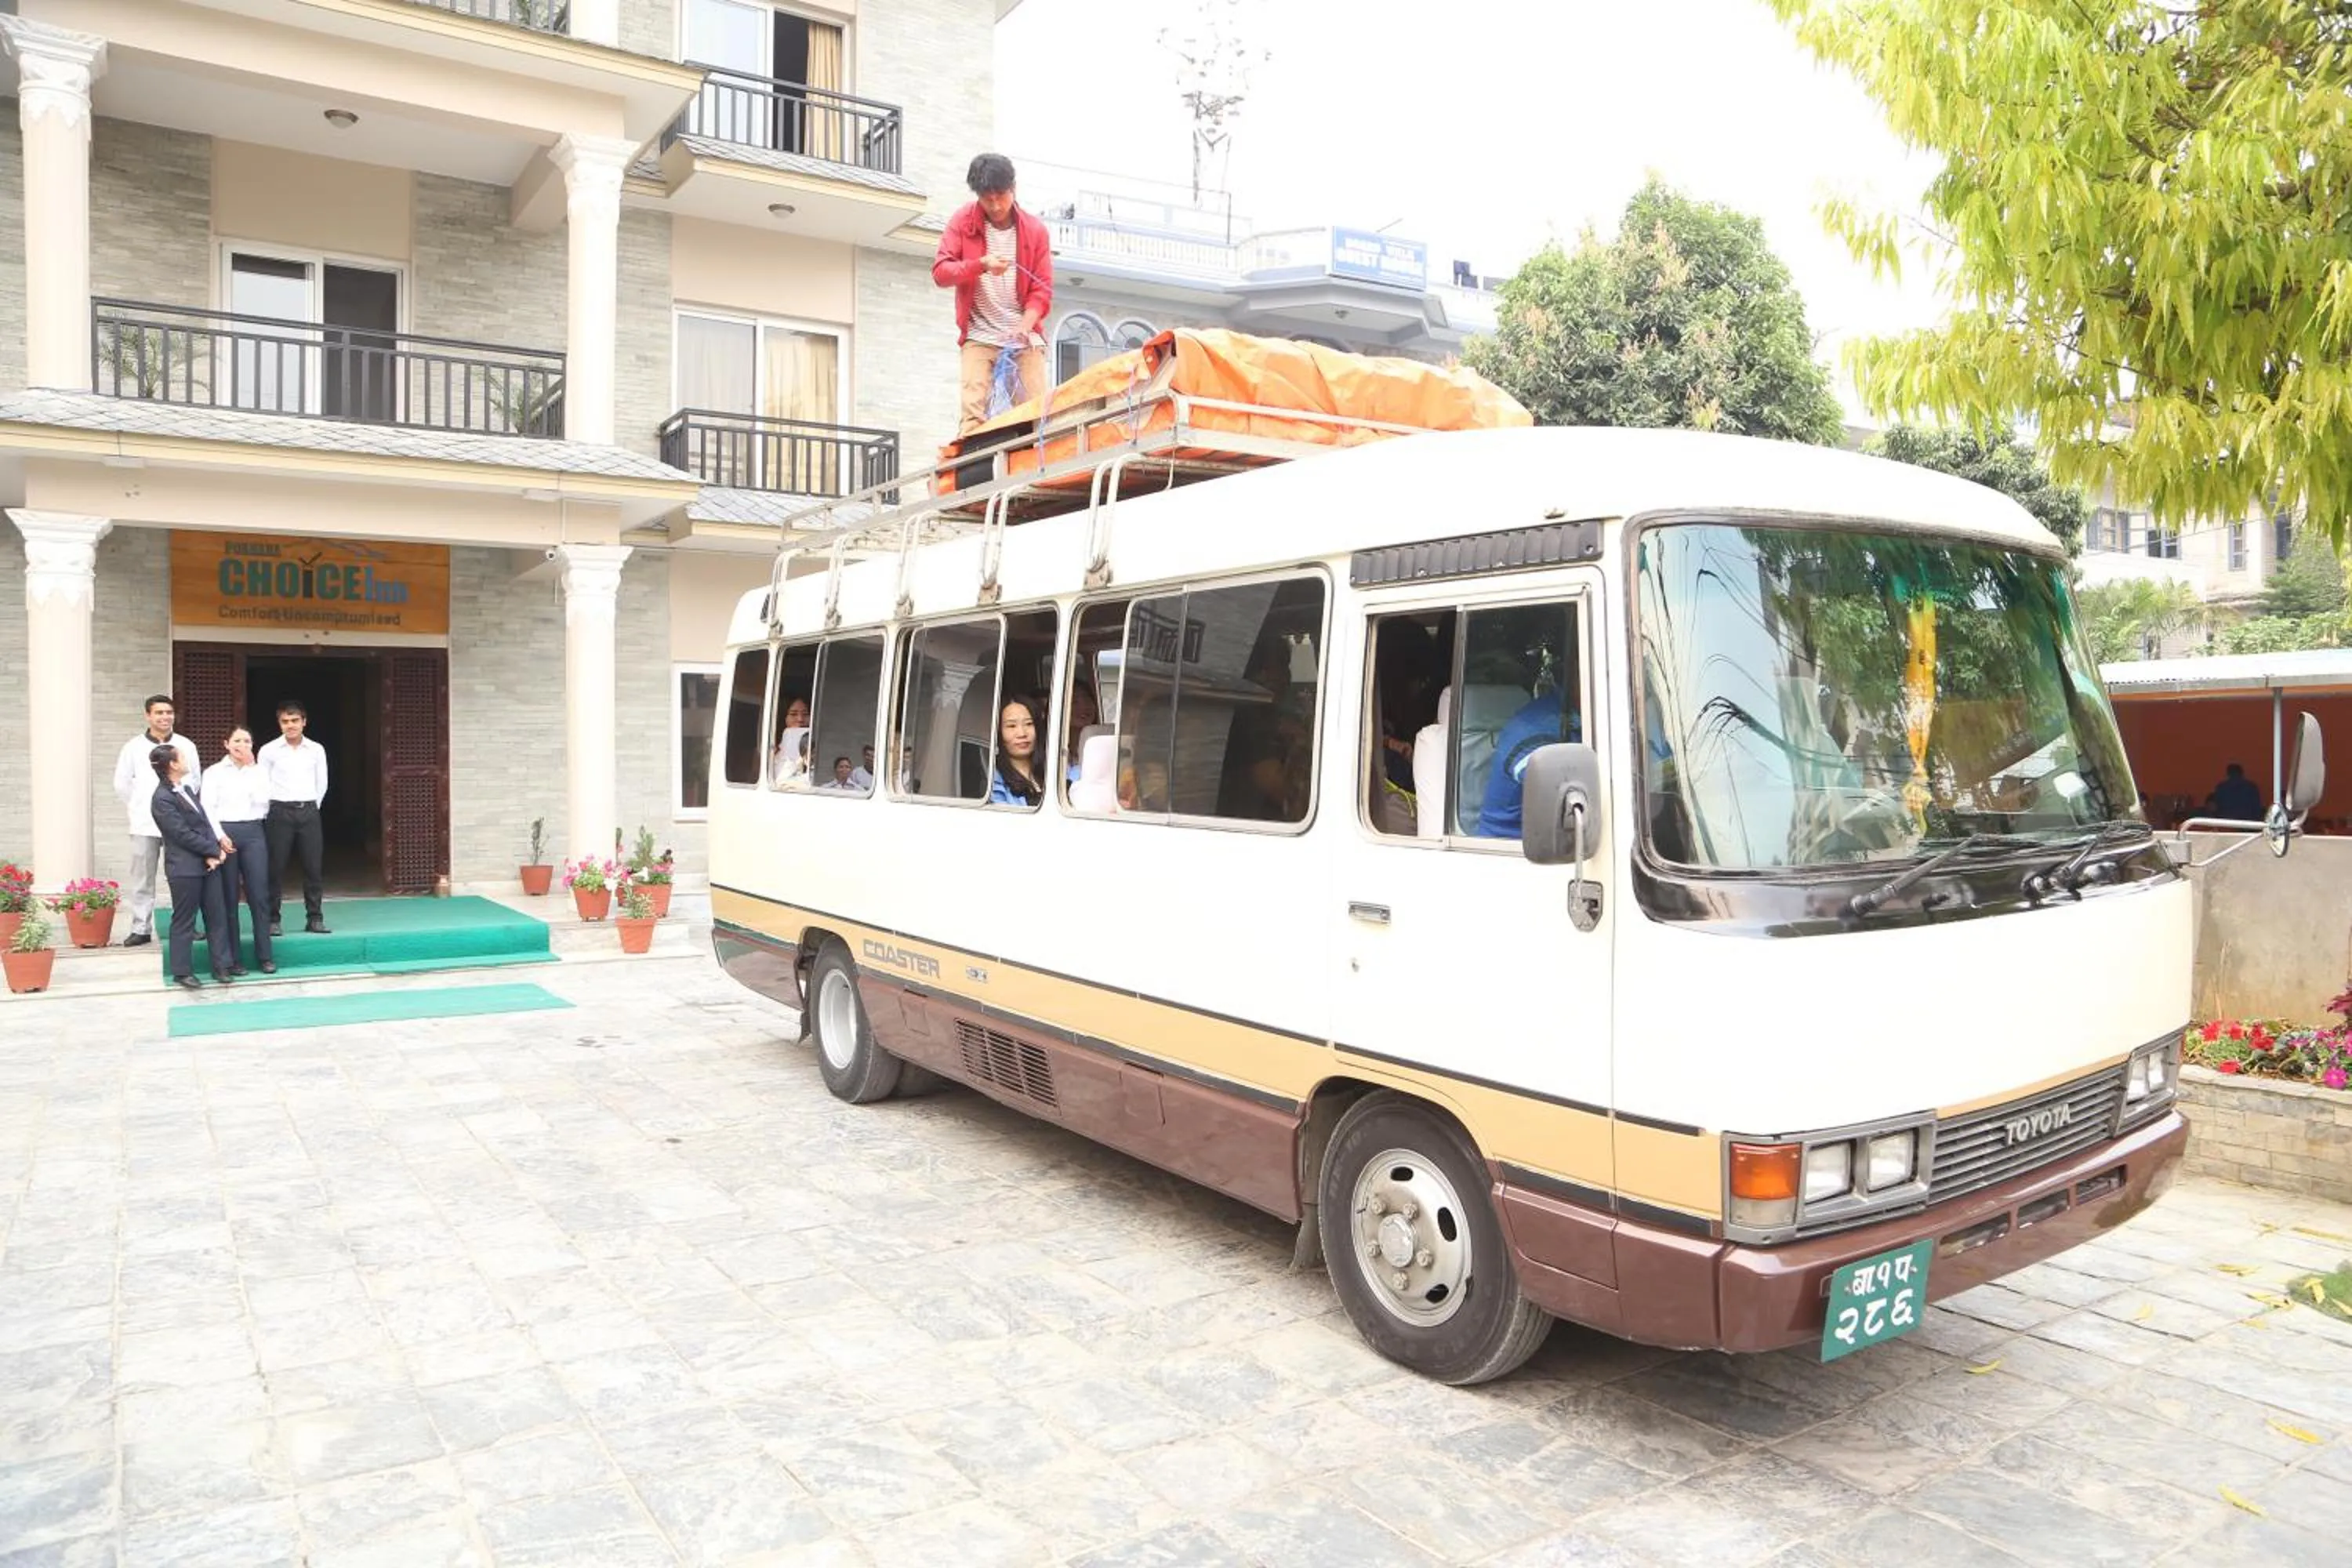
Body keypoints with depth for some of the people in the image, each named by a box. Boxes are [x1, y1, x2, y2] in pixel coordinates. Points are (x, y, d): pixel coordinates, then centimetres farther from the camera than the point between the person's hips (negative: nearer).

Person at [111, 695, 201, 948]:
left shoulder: (186, 746, 3)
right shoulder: (133, 747, 3)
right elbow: (122, 784, 10)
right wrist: (137, 810, 10)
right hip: (145, 823, 0)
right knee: (142, 878, 2)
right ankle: (141, 928, 9)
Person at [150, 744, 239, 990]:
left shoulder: (186, 790, 14)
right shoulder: (162, 799, -13)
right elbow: (183, 834, -17)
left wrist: (216, 851, 0)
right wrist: (214, 851, -12)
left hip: (208, 862, 8)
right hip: (185, 868, -8)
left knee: (217, 915, 10)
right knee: (184, 920, 2)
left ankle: (223, 964, 18)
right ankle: (182, 972, 11)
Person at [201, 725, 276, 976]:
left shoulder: (258, 771, 12)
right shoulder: (214, 772, 4)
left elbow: (263, 803, -2)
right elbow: (207, 807, -3)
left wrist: (251, 767, -4)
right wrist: (220, 836, -15)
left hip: (253, 833, 2)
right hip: (224, 833, -2)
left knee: (259, 895, -2)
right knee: (228, 898, 2)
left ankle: (265, 955, 3)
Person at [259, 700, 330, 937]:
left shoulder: (317, 750, 6)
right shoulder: (269, 751, 0)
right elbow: (262, 785, 3)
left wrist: (311, 807, 10)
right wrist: (274, 810, 4)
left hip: (309, 811, 2)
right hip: (280, 812, -2)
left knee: (315, 866, 2)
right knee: (276, 867, 0)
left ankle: (315, 918, 10)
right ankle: (272, 919, 6)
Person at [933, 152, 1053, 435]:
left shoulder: (1035, 231, 3)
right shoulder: (963, 221, 3)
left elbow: (1042, 290, 0)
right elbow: (940, 271, -3)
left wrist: (1024, 327, -19)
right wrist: (980, 265, -21)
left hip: (1025, 338, 1)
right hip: (979, 336, -1)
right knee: (973, 415, -15)